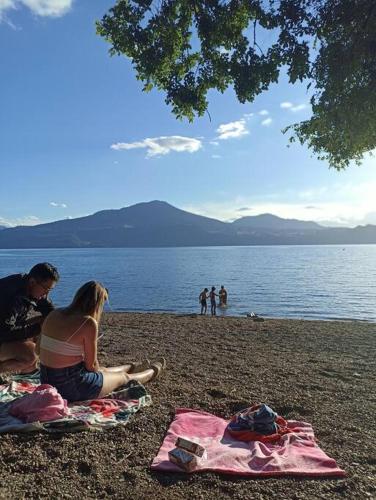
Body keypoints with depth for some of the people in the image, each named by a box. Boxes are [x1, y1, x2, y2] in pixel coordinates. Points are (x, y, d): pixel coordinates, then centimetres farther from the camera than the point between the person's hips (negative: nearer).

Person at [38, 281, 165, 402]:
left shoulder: (53, 315, 0)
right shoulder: (89, 323, -22)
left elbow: (39, 350, 11)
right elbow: (91, 365, -14)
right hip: (71, 388, -7)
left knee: (103, 371, 35)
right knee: (124, 377, 21)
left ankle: (131, 366, 63)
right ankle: (154, 371, 48)